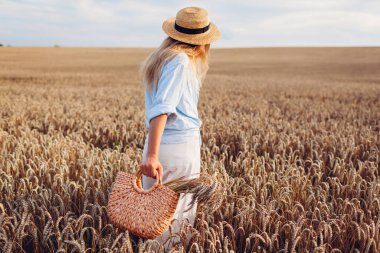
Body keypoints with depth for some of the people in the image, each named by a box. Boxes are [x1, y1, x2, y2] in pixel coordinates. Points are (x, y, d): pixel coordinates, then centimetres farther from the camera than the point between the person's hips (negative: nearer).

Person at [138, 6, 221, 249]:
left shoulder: (160, 57, 14)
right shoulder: (180, 60, -12)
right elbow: (161, 108, -23)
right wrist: (151, 154, -28)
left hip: (160, 144, 8)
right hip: (181, 146, -8)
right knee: (180, 218, 2)